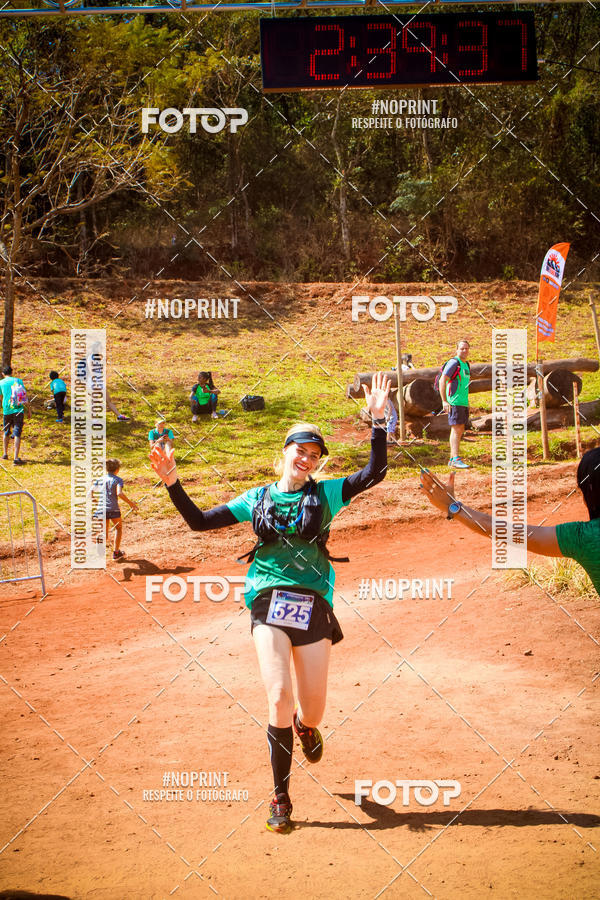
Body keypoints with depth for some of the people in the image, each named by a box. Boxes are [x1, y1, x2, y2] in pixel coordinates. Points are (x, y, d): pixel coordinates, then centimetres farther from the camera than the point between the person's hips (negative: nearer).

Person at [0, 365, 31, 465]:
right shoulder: (18, 381, 5)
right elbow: (25, 396, 3)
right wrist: (29, 410, 8)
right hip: (19, 410, -1)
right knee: (17, 434, -5)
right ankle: (16, 458, -12)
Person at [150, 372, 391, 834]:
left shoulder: (326, 494, 9)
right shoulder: (257, 499, 12)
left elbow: (375, 472, -3)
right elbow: (199, 520, 12)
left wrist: (378, 420, -10)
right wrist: (172, 482, 1)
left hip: (313, 605, 0)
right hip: (269, 604, 0)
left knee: (312, 711, 3)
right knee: (279, 698, -17)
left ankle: (305, 726, 46)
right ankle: (281, 799, -2)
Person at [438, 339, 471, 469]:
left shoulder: (466, 365, 18)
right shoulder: (454, 363, -9)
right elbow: (442, 381, -16)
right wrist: (444, 401, -21)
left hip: (463, 403, 9)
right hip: (454, 403, -9)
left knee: (460, 431, 8)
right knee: (456, 429, -14)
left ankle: (452, 459, 12)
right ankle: (456, 459, -20)